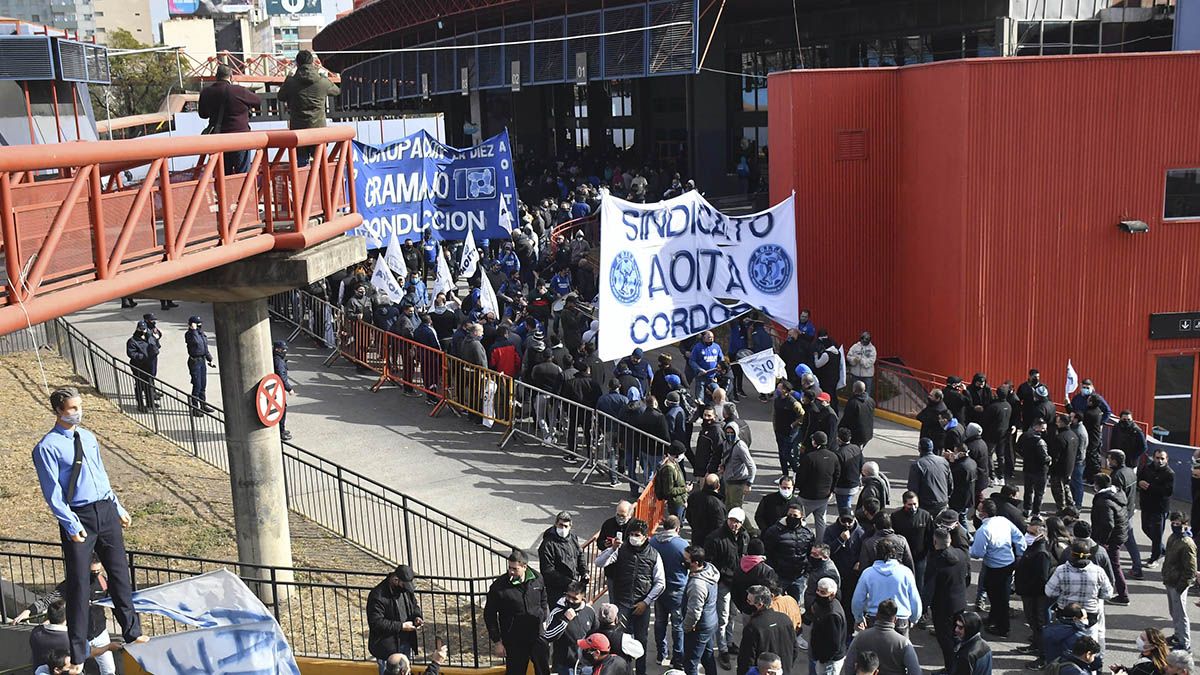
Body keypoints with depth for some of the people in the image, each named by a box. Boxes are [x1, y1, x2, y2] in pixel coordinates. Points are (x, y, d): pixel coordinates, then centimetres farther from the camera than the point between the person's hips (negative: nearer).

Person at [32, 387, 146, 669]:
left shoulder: (88, 437, 10)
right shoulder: (47, 447, -9)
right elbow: (52, 492, -12)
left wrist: (118, 508, 17)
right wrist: (71, 525, -17)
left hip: (106, 510, 6)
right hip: (78, 517, -5)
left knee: (120, 572, 13)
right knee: (79, 584, 1)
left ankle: (132, 633, 28)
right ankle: (78, 653, 12)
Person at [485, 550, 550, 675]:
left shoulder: (537, 579, -6)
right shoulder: (498, 586, -16)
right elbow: (490, 615, -9)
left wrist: (544, 620, 9)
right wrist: (497, 642, -8)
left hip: (537, 635, 3)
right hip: (514, 640, -3)